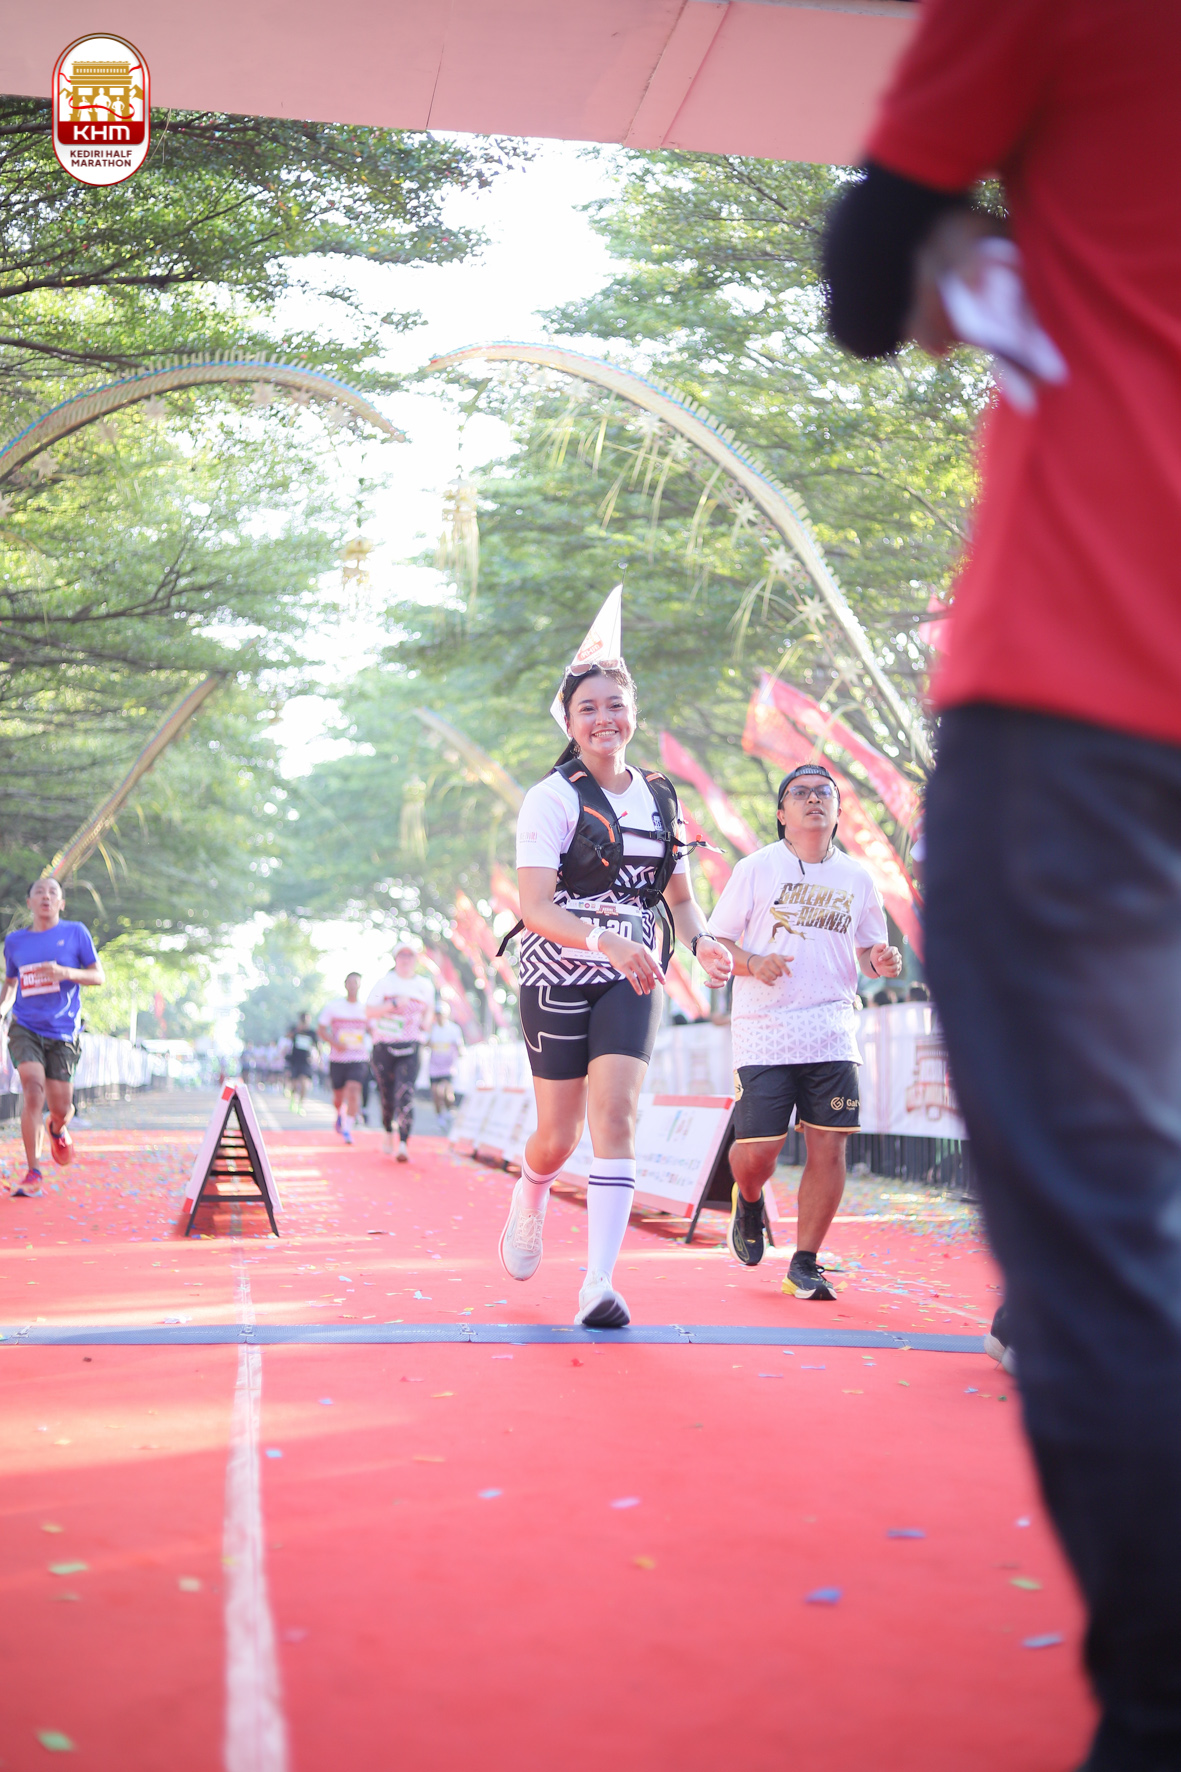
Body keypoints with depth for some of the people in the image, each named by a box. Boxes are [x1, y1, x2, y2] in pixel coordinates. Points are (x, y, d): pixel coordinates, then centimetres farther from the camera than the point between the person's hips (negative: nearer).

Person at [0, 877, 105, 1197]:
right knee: (34, 1090, -20)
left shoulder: (75, 933, 1)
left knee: (60, 1108, 1)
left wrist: (66, 972, -18)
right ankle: (32, 1172, -12)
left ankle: (58, 1130, 41)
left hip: (63, 1032, -1)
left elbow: (99, 976, 0)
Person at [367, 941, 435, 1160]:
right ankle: (387, 1131, 35)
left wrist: (427, 1021, 5)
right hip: (384, 1045, 0)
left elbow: (429, 1008, 27)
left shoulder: (425, 986, 10)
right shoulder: (384, 983, 3)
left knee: (405, 1094, -15)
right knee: (386, 1094, 6)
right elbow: (370, 1012, -5)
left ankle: (403, 1144, -21)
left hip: (410, 1048, 0)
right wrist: (394, 1004, -18)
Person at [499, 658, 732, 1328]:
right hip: (560, 975, -3)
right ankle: (529, 1200, 40)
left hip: (632, 978, 3)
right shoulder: (552, 797, -8)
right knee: (559, 1138, 3)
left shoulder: (661, 798, 8)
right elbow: (535, 907, -16)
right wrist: (605, 939, -32)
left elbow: (680, 895, 18)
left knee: (615, 1112, -15)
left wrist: (702, 940, -4)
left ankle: (599, 1284, -15)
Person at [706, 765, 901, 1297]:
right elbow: (716, 941, 3)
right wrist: (753, 963, -16)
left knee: (828, 1147, -4)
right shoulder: (755, 869, 1)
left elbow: (867, 950, 21)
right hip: (763, 1033, -3)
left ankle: (804, 1264, 10)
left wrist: (881, 962, -3)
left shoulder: (857, 878, 11)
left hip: (831, 1033, 3)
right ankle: (749, 1202, 31)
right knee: (756, 1151, -5)